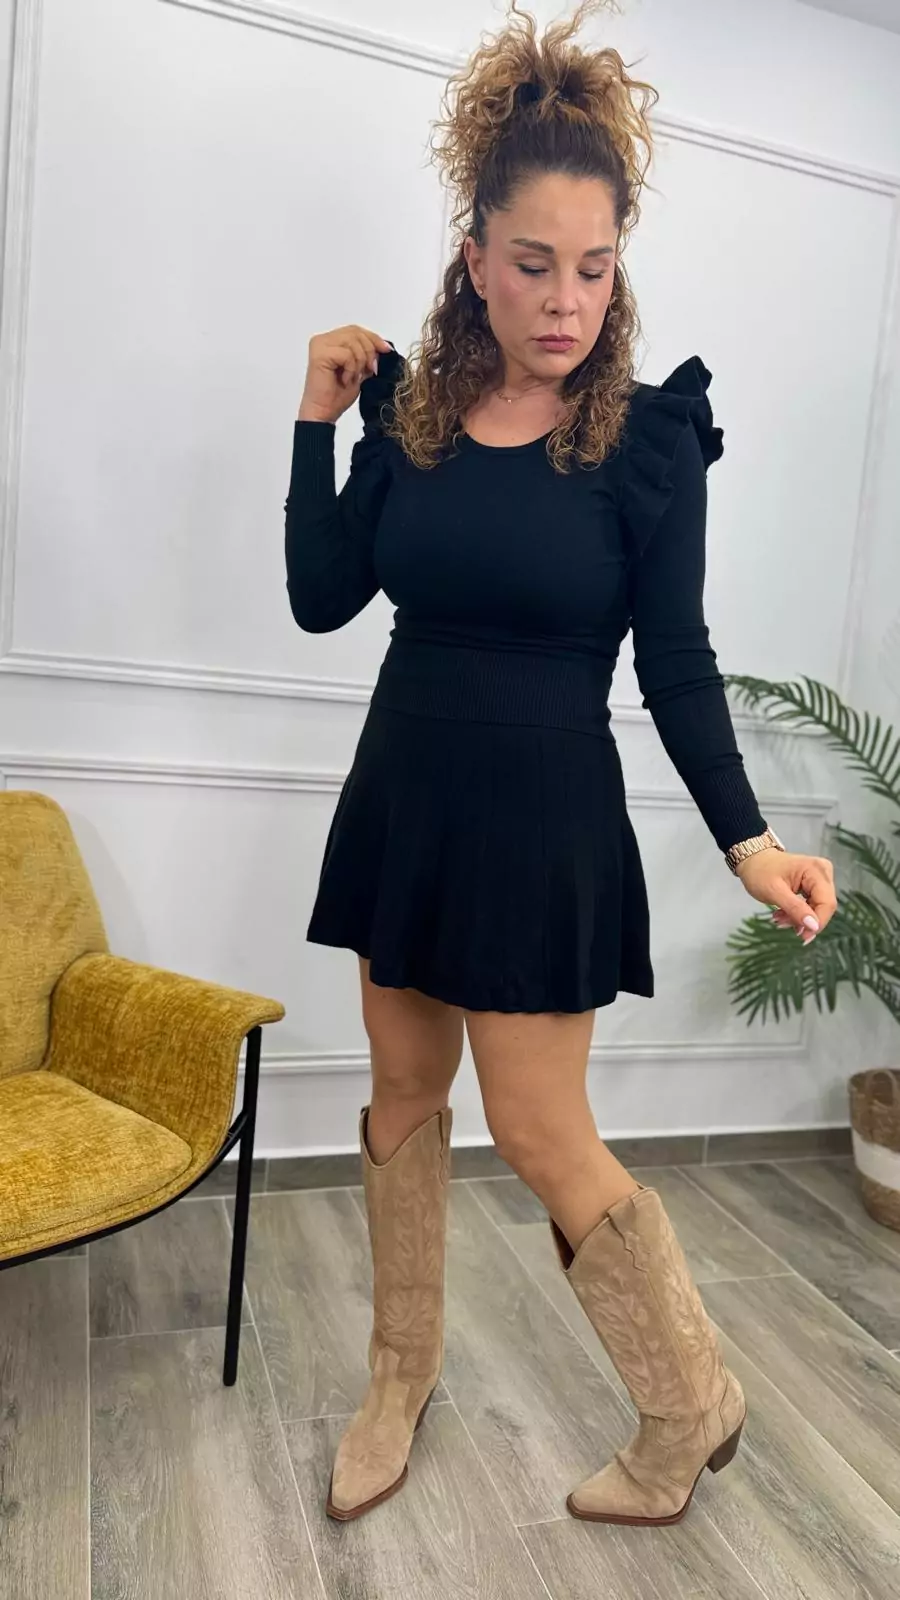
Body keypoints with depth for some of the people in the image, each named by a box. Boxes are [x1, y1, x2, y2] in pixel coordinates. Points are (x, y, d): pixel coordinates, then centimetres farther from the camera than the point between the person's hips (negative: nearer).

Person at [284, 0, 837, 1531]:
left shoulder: (647, 435, -8)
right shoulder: (414, 407, 3)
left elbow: (677, 664, -7)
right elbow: (322, 598, 2)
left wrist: (745, 840, -17)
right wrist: (320, 414, -3)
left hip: (545, 825, -4)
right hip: (403, 799, 5)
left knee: (542, 1134, 0)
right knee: (403, 1095, 14)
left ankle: (692, 1403, 26)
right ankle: (401, 1375, 37)